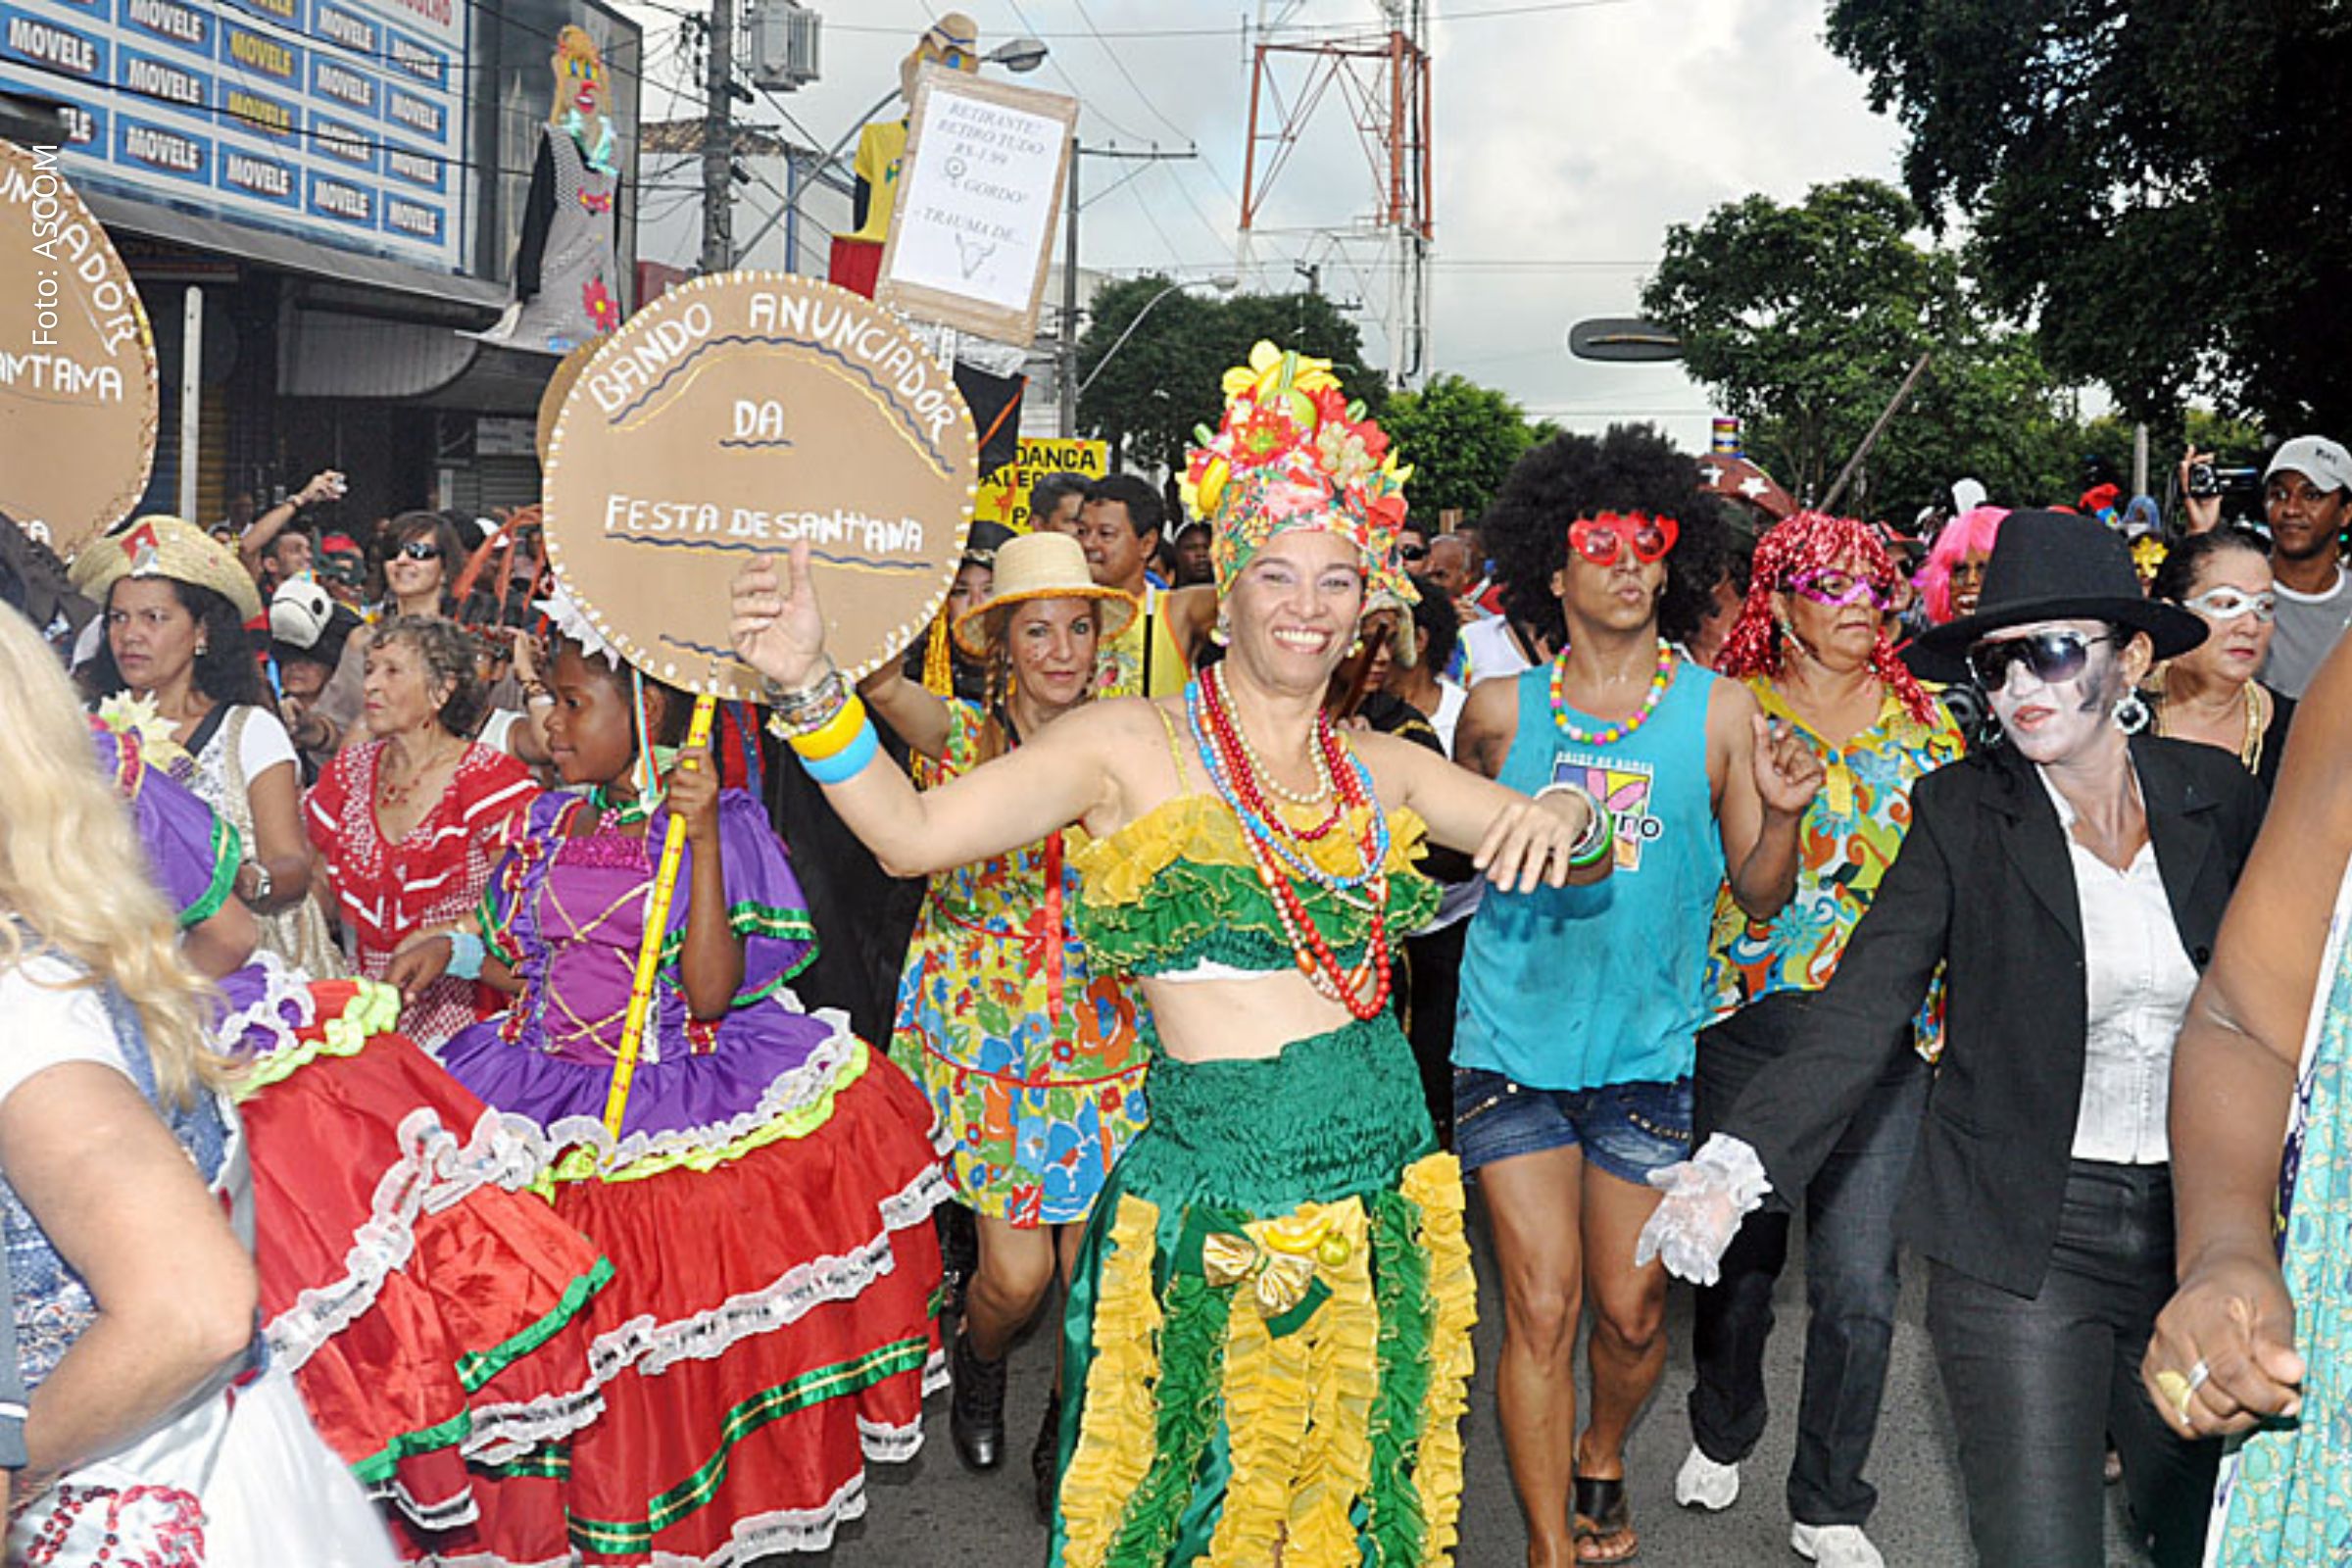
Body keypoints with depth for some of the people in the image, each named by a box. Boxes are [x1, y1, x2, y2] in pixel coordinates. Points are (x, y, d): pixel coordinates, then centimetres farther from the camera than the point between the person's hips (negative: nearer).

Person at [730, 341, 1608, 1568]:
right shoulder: (1133, 749, -6)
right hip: (1217, 1190, -4)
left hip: (1380, 1179, 4)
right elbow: (911, 832, -14)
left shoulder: (1380, 769, 7)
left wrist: (1564, 818, -12)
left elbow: (1577, 857, 11)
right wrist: (808, 683, -27)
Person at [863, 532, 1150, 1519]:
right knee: (1015, 1269, -1)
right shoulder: (960, 734, -5)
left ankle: (1066, 1434, 30)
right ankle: (977, 1367, 36)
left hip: (1102, 1038, 2)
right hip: (983, 1035, -1)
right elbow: (875, 675, -24)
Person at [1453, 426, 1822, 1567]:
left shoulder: (1717, 712, -1)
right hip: (1513, 1037, -1)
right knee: (1542, 1304, -1)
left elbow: (1760, 895, -1)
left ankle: (1601, 1463, 42)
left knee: (1631, 1310, 11)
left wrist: (1782, 814, -16)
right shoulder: (1501, 709, 0)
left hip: (1650, 1046, 1)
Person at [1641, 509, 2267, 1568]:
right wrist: (1740, 1161, -28)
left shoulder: (2215, 794, 1)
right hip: (2020, 1241, -3)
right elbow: (1859, 1014, -15)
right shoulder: (1962, 812, -7)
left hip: (2196, 1228, 3)